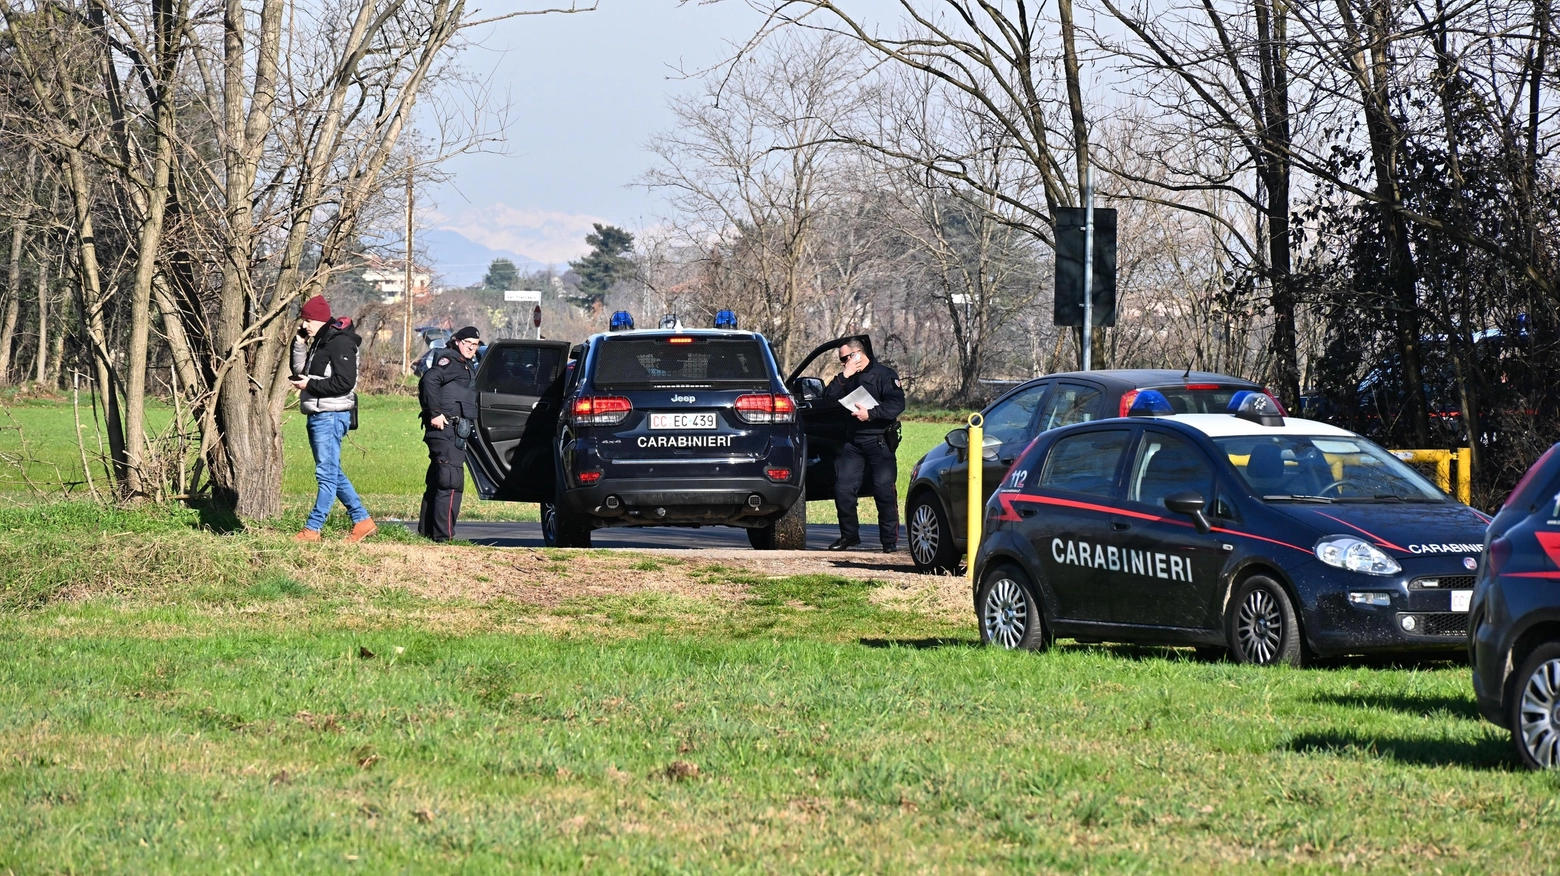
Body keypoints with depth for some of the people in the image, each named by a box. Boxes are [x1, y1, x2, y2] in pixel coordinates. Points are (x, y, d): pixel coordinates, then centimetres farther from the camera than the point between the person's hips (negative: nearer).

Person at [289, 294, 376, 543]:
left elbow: (344, 382, -20)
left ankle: (313, 528, -8)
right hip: (318, 416, 11)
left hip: (331, 416, -11)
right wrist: (299, 343, 7)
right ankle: (362, 520, 17)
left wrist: (310, 385, -16)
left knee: (327, 473, -7)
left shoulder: (340, 343, -13)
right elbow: (301, 372, 18)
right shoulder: (319, 342, 17)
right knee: (332, 473, 13)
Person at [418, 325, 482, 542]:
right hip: (446, 429, -11)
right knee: (451, 483, -14)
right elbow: (430, 379, -25)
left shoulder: (467, 365, 22)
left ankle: (426, 531, 22)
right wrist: (435, 413, -25)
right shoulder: (449, 360, -9)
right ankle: (443, 534, -17)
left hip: (456, 432, 11)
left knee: (437, 482, 15)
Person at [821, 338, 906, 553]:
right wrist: (843, 377, -6)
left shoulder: (884, 375, -2)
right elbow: (828, 399, 3)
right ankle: (849, 535, 14)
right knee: (843, 489, -1)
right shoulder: (847, 378, 16)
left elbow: (897, 404, -14)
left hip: (879, 442, -6)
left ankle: (890, 540, 0)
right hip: (853, 442, 6)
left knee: (884, 491, -7)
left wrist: (870, 414, -20)